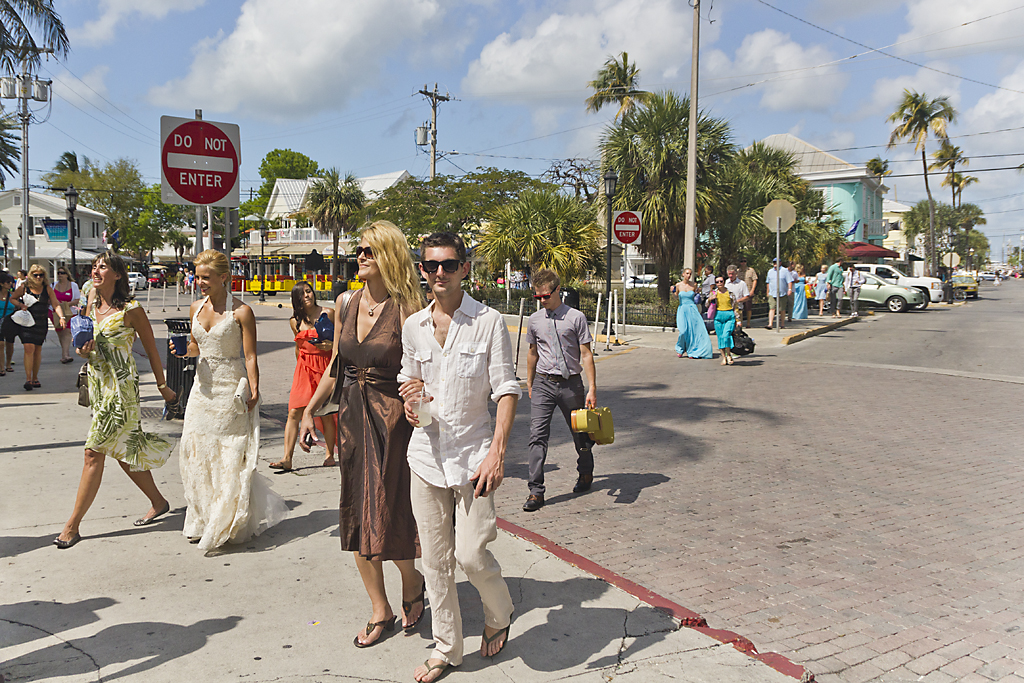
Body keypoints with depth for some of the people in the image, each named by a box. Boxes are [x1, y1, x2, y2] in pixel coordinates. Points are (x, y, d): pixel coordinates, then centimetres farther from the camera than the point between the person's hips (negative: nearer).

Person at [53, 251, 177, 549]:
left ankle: (73, 525, 2)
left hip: (121, 387, -8)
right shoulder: (92, 305, 8)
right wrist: (83, 351, -6)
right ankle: (158, 502, 30)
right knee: (121, 451, 14)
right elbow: (86, 343, 18)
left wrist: (162, 386, 4)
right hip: (97, 384, 8)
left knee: (94, 452, -7)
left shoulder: (130, 310, -12)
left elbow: (151, 350, -3)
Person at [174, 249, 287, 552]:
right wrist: (184, 351, 0)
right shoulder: (196, 308, 8)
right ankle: (203, 521, 22)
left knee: (230, 458, 0)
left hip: (231, 389, -6)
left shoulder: (241, 312, -10)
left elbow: (250, 357, -11)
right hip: (203, 387, 6)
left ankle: (229, 524, 15)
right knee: (197, 453, 7)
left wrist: (254, 391, -18)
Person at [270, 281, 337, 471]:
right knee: (294, 413, -7)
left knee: (326, 414, 3)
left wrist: (331, 345, -13)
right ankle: (287, 458, -5)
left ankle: (330, 455, 19)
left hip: (325, 367, -2)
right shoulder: (295, 321, 7)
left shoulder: (327, 314, -1)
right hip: (304, 369, 2)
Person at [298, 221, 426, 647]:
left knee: (389, 514, -1)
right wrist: (309, 411, 12)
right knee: (356, 516, 10)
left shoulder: (406, 310, -10)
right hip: (351, 417, 6)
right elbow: (335, 366, 15)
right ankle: (380, 612, 25)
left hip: (392, 418, -6)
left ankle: (412, 582, 31)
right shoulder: (346, 303, 7)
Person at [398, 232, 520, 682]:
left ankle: (500, 616, 27)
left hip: (473, 451, -4)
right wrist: (410, 400, -4)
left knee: (471, 555, -6)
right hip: (426, 450, 4)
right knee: (435, 558, 9)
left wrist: (497, 452, -18)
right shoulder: (413, 326, 6)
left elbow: (506, 389, -8)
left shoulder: (489, 322, -7)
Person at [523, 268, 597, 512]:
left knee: (580, 433, 13)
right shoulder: (534, 320, 6)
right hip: (543, 384, 2)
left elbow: (586, 354, -4)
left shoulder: (576, 318, -4)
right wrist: (530, 384, 24)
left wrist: (592, 388, -9)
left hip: (571, 383, -2)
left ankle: (585, 474, 39)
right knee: (537, 436, -9)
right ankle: (536, 491, -6)